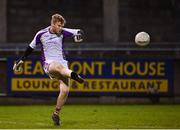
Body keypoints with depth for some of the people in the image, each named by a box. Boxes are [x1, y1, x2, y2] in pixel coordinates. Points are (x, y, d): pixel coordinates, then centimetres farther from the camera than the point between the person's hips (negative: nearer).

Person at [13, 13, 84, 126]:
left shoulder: (63, 32, 4)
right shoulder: (41, 34, 2)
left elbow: (78, 32, 2)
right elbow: (31, 47, 15)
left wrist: (79, 34, -23)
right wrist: (21, 60, 19)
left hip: (62, 63, 2)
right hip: (48, 64, -2)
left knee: (65, 90, -13)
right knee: (57, 66, -40)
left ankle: (56, 114, 4)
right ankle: (73, 75, -70)